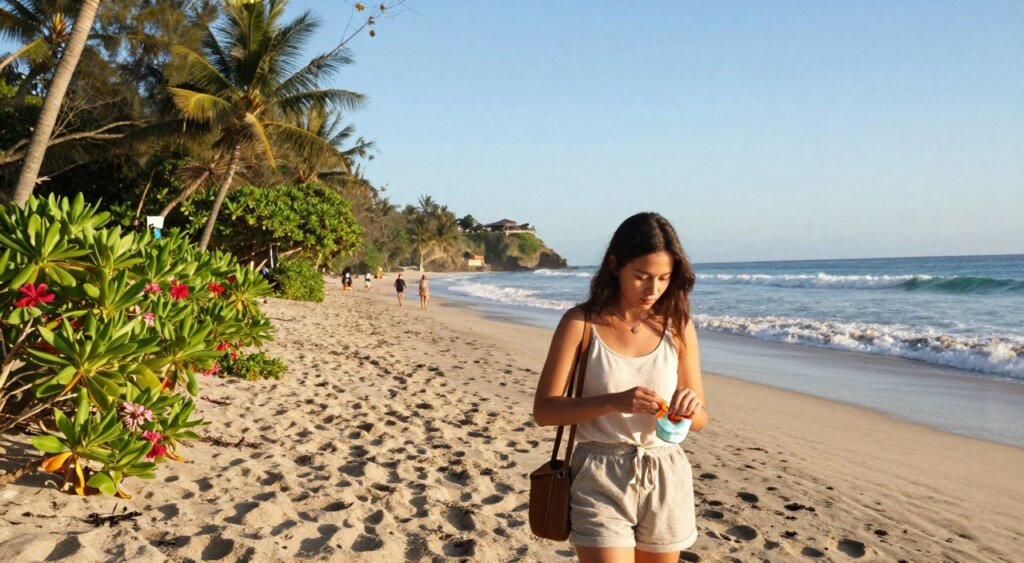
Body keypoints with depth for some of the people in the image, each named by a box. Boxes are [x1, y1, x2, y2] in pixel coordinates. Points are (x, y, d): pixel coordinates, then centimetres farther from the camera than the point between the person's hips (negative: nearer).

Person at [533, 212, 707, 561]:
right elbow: (544, 410, -9)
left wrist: (690, 407, -17)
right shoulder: (581, 323, -8)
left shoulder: (678, 327, 1)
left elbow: (700, 420, 7)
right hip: (600, 480, -3)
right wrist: (614, 402, -24)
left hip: (666, 481, 4)